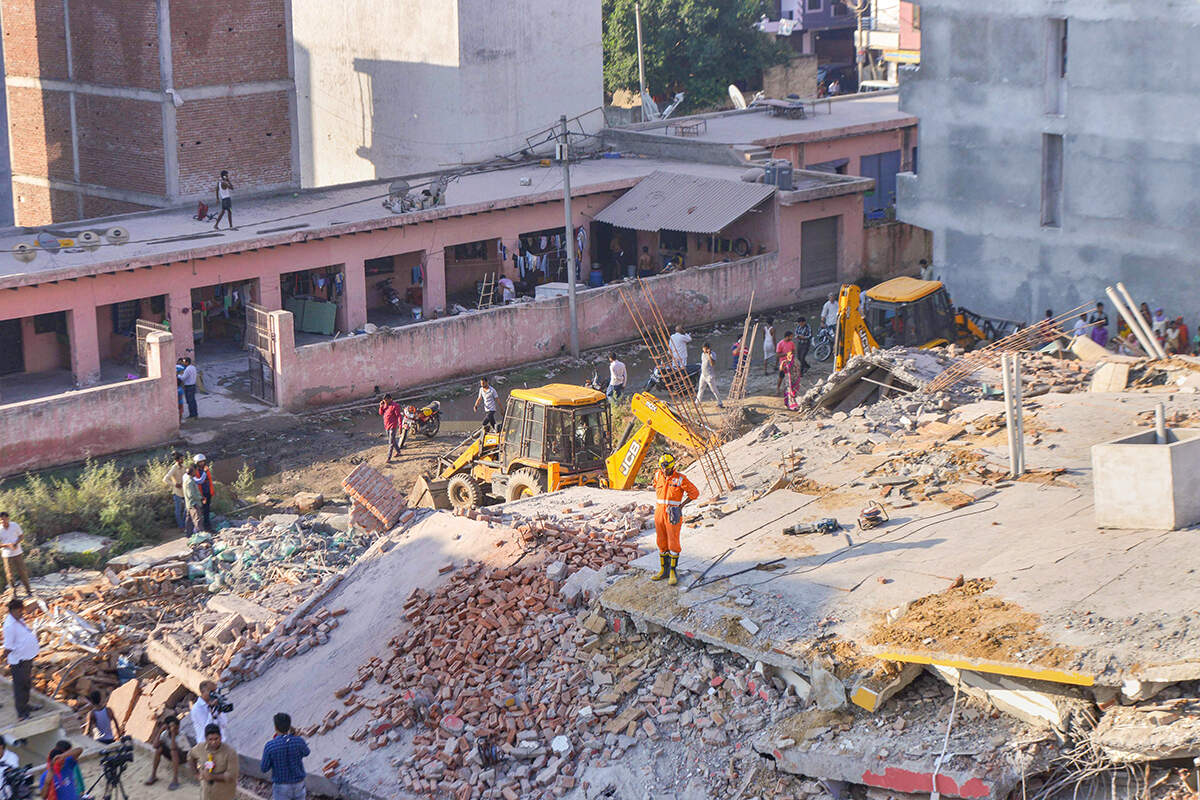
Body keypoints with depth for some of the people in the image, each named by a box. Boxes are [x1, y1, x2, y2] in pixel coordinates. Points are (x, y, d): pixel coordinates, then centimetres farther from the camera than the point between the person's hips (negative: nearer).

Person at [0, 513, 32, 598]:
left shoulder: (15, 526, -5)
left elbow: (22, 536, 5)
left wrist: (16, 543, -15)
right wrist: (8, 545, -23)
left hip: (18, 553, 1)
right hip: (7, 555, -1)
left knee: (22, 572, 3)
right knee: (10, 574, 2)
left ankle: (28, 590, 16)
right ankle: (13, 592, 18)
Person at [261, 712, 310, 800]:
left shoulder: (270, 746, -23)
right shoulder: (299, 741, -18)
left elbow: (264, 769, -10)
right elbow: (306, 752, 8)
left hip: (281, 787, -2)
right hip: (298, 786, 2)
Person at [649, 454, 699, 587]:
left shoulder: (680, 479, -11)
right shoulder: (658, 475, 4)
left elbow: (695, 492, -4)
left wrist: (681, 506, -7)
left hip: (673, 514, -5)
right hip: (659, 512, 5)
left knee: (673, 543, -5)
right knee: (662, 543, 10)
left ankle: (673, 572, 0)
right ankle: (664, 570, 18)